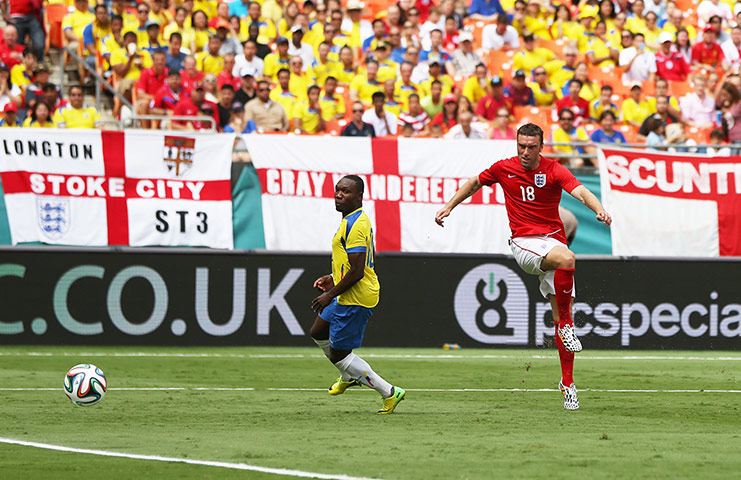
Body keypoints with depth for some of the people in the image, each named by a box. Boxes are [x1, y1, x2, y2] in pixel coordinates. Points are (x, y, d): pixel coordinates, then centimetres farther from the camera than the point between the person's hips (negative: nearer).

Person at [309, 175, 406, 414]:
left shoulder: (354, 226, -21)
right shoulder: (360, 220, 12)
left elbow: (357, 272, -25)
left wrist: (330, 295, -17)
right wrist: (333, 278, 19)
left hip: (355, 300, -11)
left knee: (338, 354, -4)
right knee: (318, 333, 25)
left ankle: (389, 393, -2)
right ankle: (349, 376, 40)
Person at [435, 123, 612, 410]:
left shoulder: (554, 171, -4)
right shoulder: (503, 169, 3)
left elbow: (581, 192, -20)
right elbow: (475, 183, 23)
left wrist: (599, 209, -40)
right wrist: (449, 206, 22)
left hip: (554, 242, 1)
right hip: (524, 244, -1)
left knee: (562, 316, 0)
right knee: (566, 258, -34)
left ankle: (567, 383, 9)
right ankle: (566, 325, -22)